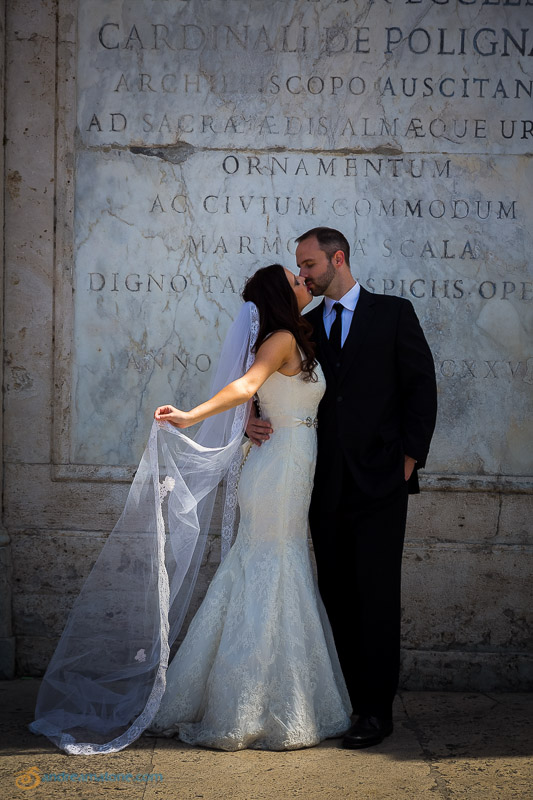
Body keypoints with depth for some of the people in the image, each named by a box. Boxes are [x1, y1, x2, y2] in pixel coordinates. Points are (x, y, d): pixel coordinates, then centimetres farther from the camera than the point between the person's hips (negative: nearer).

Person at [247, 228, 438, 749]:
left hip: (379, 483, -4)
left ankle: (377, 710, 1)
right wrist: (256, 421, -9)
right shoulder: (304, 326, 14)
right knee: (336, 594, 6)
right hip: (327, 485, 4)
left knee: (376, 596, -4)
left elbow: (421, 386, 1)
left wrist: (410, 457, -5)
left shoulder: (393, 313, 4)